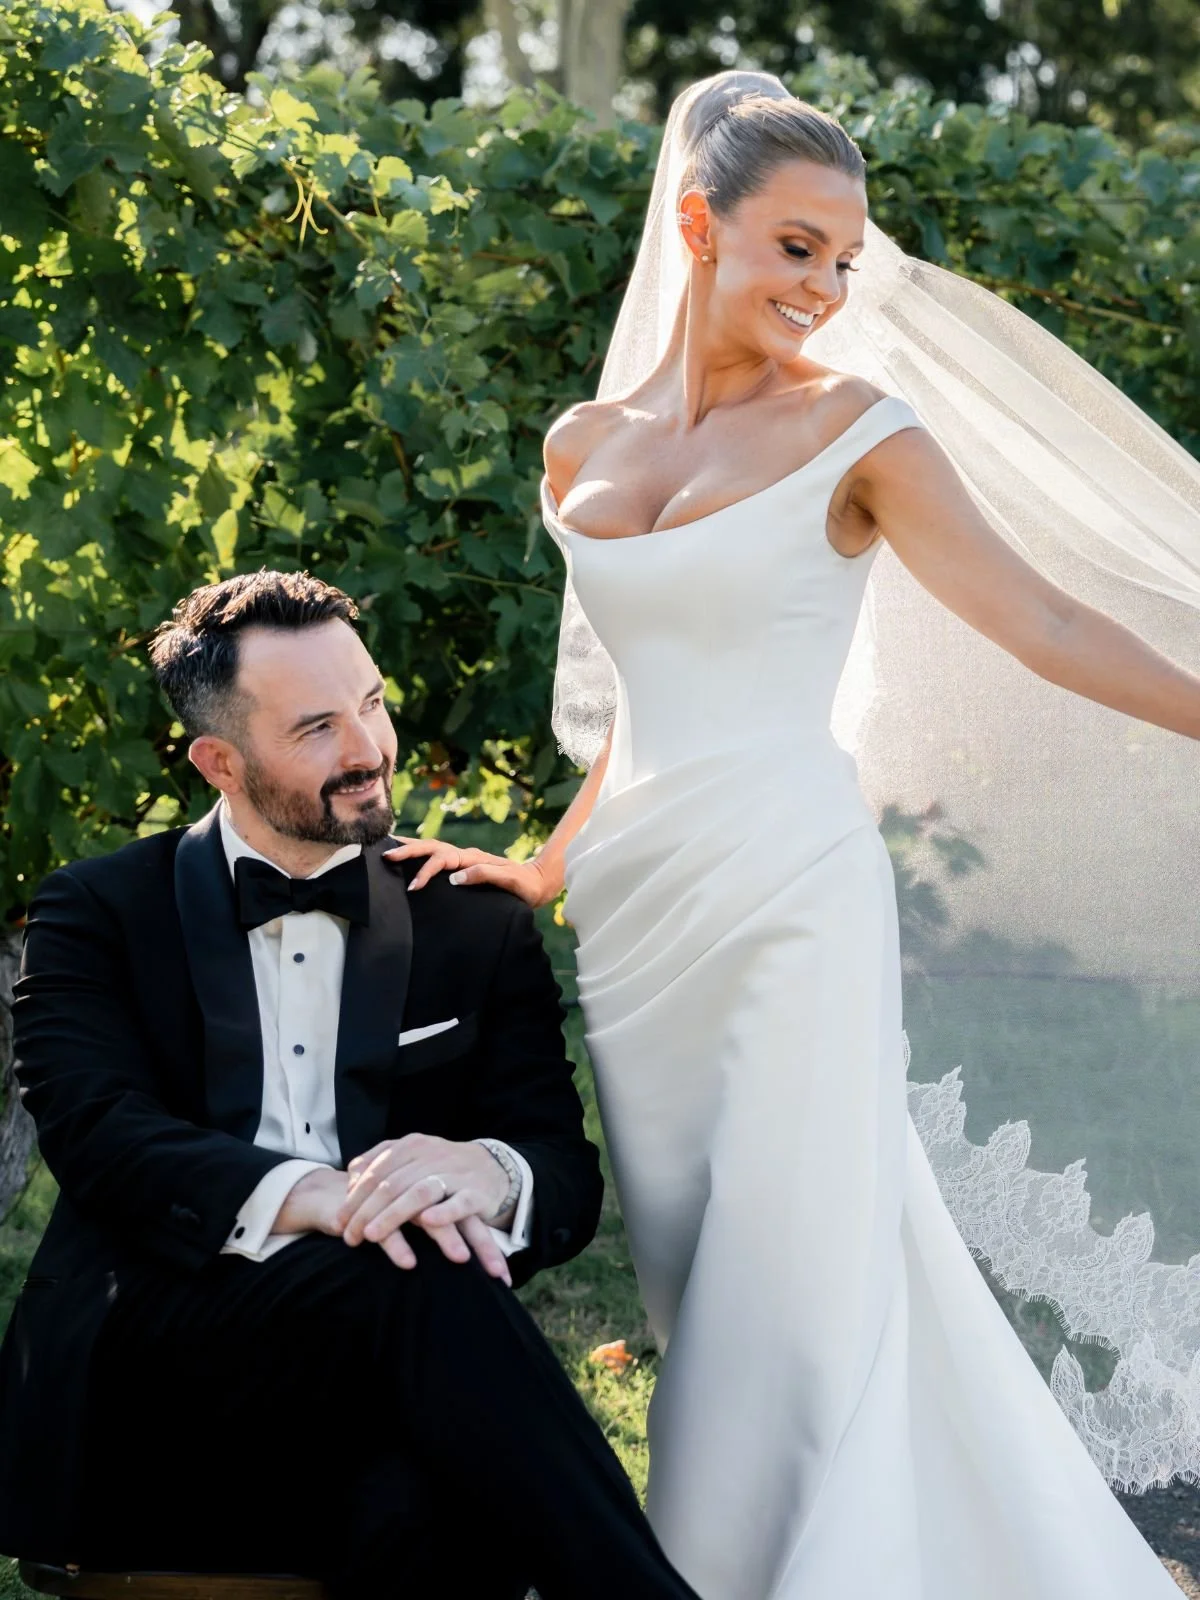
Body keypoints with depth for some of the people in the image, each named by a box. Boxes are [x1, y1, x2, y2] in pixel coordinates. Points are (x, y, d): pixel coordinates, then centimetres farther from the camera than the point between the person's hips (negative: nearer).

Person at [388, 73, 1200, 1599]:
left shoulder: (855, 432, -3)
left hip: (787, 890, -5)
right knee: (691, 1276, 9)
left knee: (798, 1277, -5)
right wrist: (547, 870, 20)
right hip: (637, 901, 5)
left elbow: (1044, 625, -6)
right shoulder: (586, 447, 10)